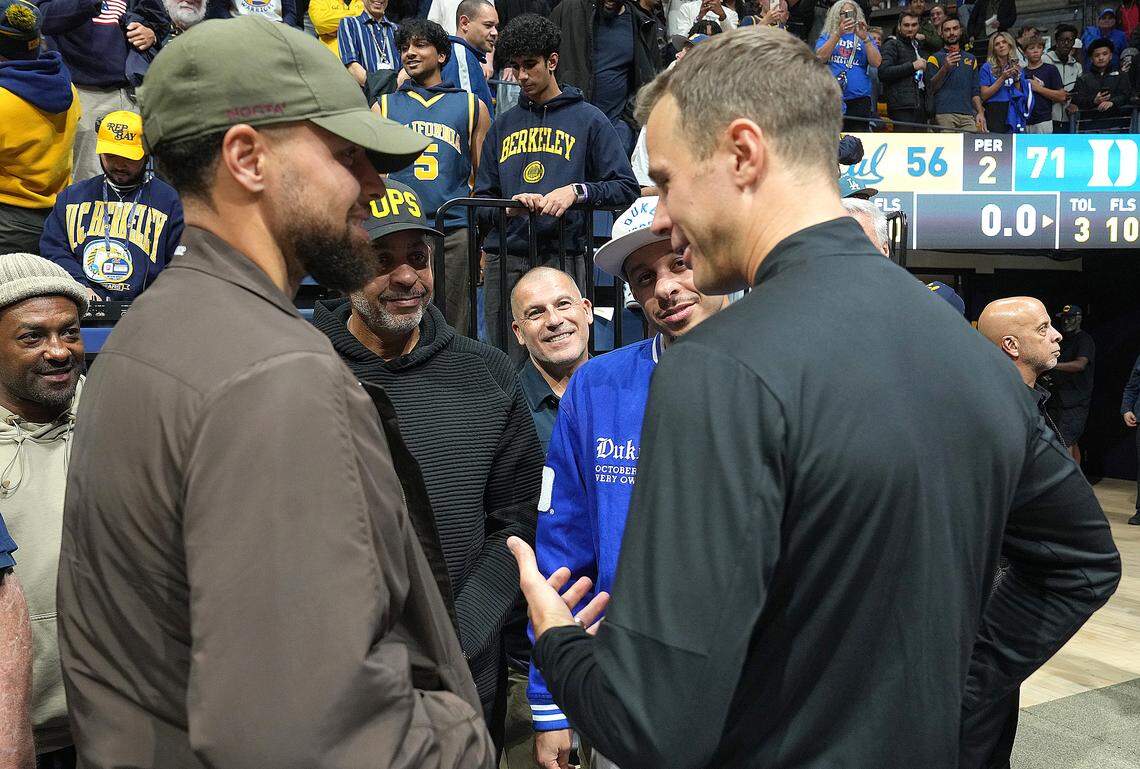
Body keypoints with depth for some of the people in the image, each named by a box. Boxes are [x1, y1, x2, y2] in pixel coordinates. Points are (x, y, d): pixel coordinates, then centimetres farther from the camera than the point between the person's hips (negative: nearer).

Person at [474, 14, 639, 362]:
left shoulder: (588, 119, 6)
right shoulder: (503, 124, 18)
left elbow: (626, 188, 0)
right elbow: (483, 195, 16)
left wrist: (577, 191, -15)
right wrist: (512, 202, -6)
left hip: (562, 257, -3)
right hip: (504, 258, 3)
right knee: (507, 365, 4)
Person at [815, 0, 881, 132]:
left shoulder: (865, 38, 15)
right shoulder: (826, 37, 15)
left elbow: (876, 63, 1)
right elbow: (821, 57, -4)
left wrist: (864, 38, -9)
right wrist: (838, 33, -13)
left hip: (859, 100, 1)